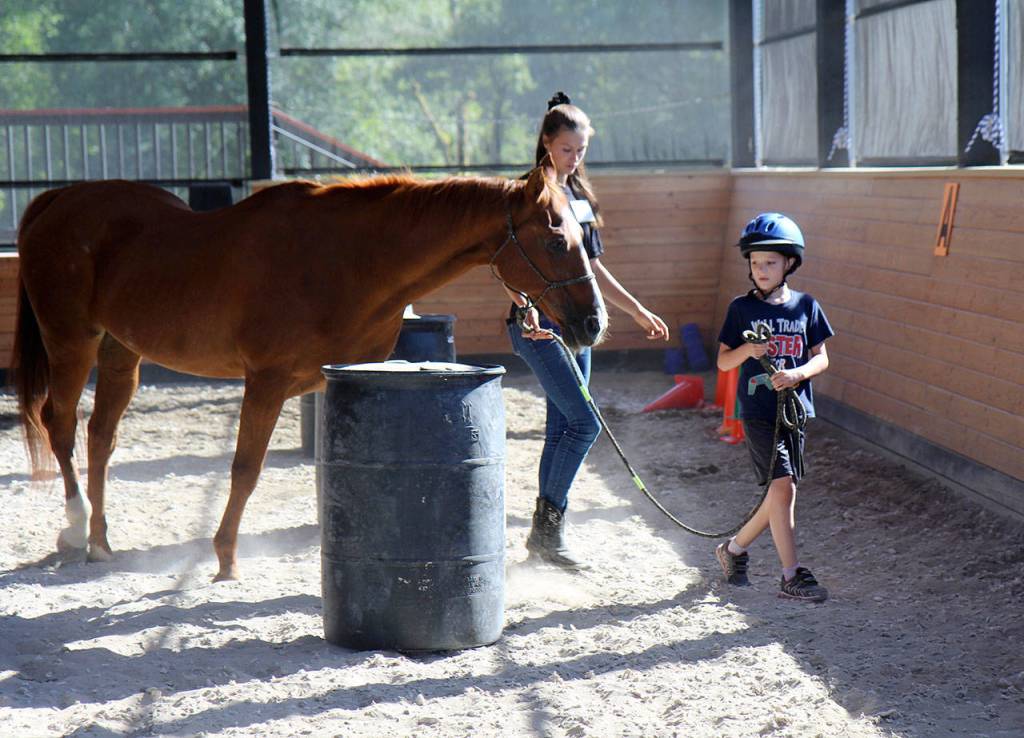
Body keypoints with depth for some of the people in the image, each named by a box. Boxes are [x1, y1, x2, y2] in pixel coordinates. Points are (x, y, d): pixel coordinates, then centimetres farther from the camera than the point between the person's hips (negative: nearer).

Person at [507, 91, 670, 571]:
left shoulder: (581, 196, 15)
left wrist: (637, 311, 21)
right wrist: (527, 307, -34)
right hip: (538, 325, -8)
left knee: (562, 430, 9)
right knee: (585, 423, -14)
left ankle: (545, 534, 16)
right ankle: (548, 524, -5)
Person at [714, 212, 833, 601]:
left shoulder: (805, 306, 6)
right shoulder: (742, 308, 2)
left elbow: (821, 358, 5)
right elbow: (723, 361, 5)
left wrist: (797, 373, -15)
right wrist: (747, 350, -15)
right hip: (757, 412, -3)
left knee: (780, 494, 8)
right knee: (783, 486, -15)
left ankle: (734, 549, 30)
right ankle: (792, 576, -12)